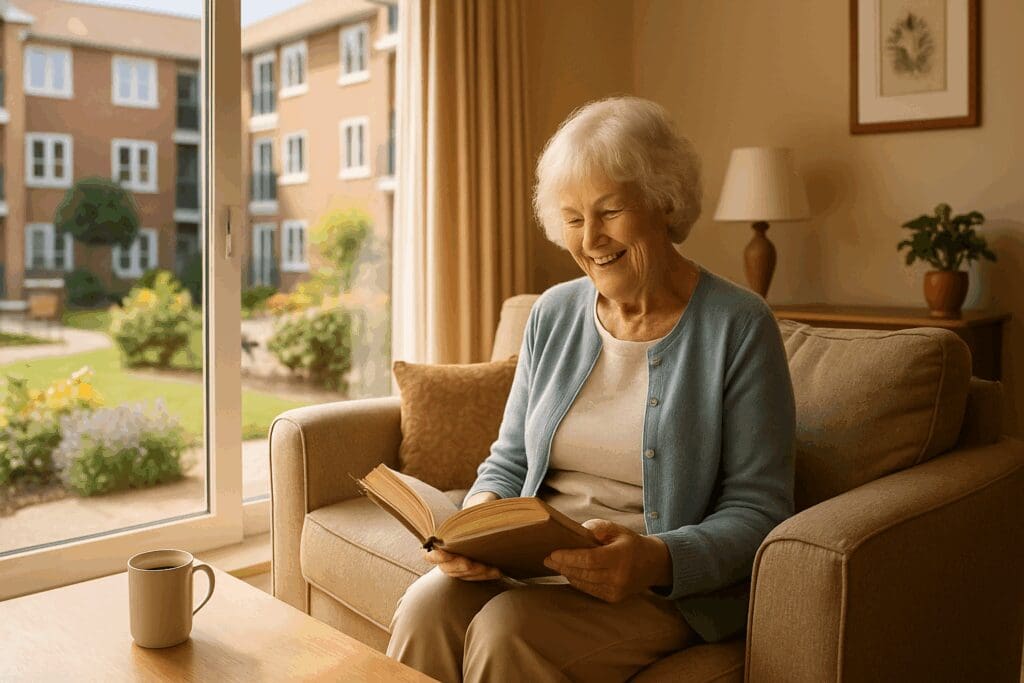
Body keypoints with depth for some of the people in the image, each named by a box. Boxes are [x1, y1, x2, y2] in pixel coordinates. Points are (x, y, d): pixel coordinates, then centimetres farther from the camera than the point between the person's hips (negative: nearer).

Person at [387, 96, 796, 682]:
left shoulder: (738, 326, -7)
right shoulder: (554, 315, 9)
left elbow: (758, 511, -9)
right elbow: (510, 460, 14)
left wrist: (657, 560, -27)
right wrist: (480, 514, -9)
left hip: (673, 585, -4)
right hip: (536, 563, 5)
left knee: (505, 630, -29)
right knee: (426, 610, -24)